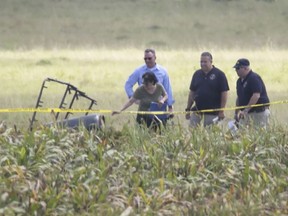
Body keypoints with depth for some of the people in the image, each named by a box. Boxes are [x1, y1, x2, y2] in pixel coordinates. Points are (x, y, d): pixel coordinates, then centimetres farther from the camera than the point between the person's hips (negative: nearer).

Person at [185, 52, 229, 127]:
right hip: (197, 111, 4)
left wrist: (221, 111, -10)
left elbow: (224, 93, -6)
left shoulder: (219, 74, -4)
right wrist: (188, 109, 10)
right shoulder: (197, 74, 10)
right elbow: (192, 92, 15)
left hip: (212, 112, -4)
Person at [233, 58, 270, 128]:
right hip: (247, 113, 9)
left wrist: (245, 110, -26)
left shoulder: (254, 78, -13)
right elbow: (239, 97, 23)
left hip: (259, 111, -9)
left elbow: (256, 96, -23)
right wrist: (236, 113, 17)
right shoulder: (240, 81, 15)